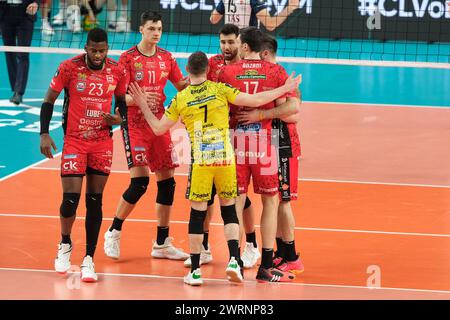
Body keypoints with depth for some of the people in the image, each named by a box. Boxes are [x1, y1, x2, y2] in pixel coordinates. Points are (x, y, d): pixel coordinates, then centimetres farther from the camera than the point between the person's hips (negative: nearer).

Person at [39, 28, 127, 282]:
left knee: (94, 201, 3)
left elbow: (122, 101, 13)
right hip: (74, 142, -2)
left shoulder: (118, 72, -3)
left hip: (103, 144, 2)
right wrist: (44, 134, -10)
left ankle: (89, 259, 10)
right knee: (71, 198, -8)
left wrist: (119, 117, -9)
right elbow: (49, 101, -2)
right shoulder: (69, 68, -11)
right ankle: (65, 244, 21)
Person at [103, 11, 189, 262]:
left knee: (167, 180, 4)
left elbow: (181, 86, 15)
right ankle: (114, 232, 4)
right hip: (135, 126, -5)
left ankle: (162, 243, 14)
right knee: (140, 181, -15)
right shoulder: (128, 58, -6)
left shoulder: (166, 58, 8)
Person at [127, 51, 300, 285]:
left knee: (197, 213, 5)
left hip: (200, 162, 0)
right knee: (229, 209, 12)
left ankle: (195, 270, 7)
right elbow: (255, 100, -3)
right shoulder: (219, 89, 0)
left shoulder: (180, 99, 2)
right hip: (225, 158, 0)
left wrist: (143, 106, 20)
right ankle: (234, 260, -2)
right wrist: (285, 89, 6)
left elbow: (158, 128, 7)